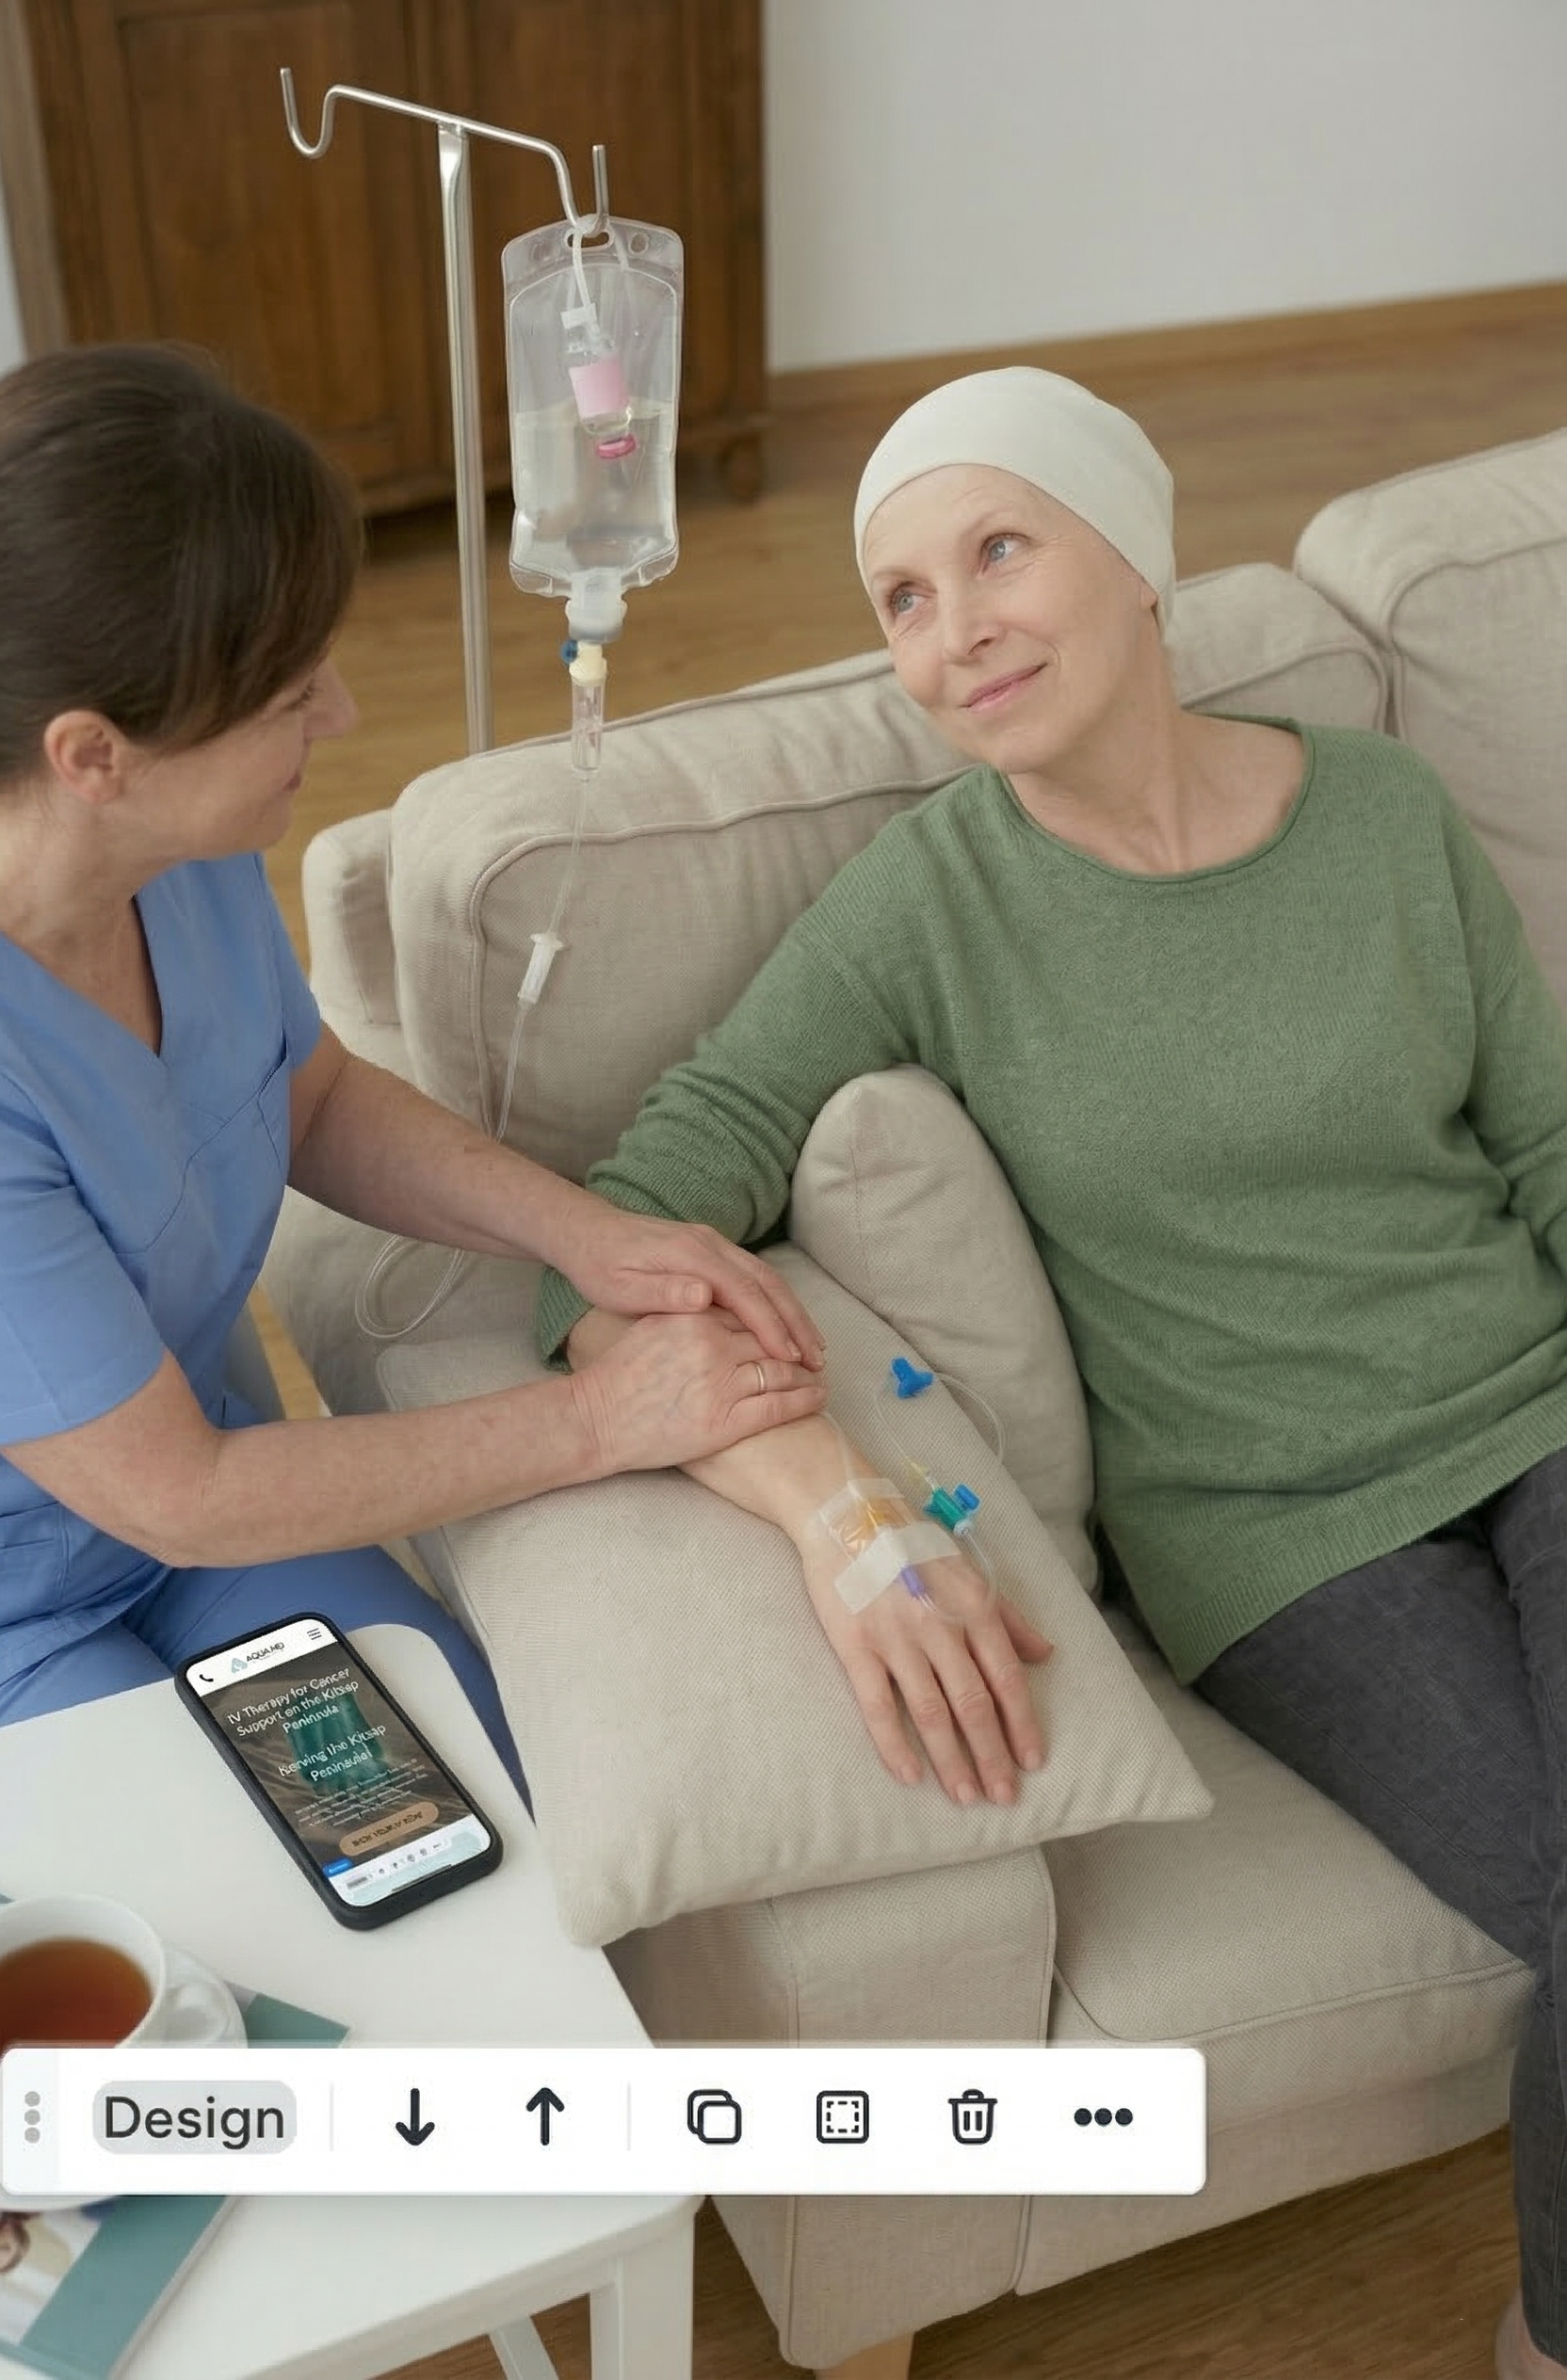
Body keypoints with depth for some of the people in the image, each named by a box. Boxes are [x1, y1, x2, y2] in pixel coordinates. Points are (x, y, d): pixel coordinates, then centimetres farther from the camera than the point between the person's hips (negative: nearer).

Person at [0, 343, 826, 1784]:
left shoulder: (190, 850, -16)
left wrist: (588, 1235, -12)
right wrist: (602, 1421, -20)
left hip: (190, 1478, 6)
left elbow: (317, 1103, 5)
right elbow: (176, 1496, -25)